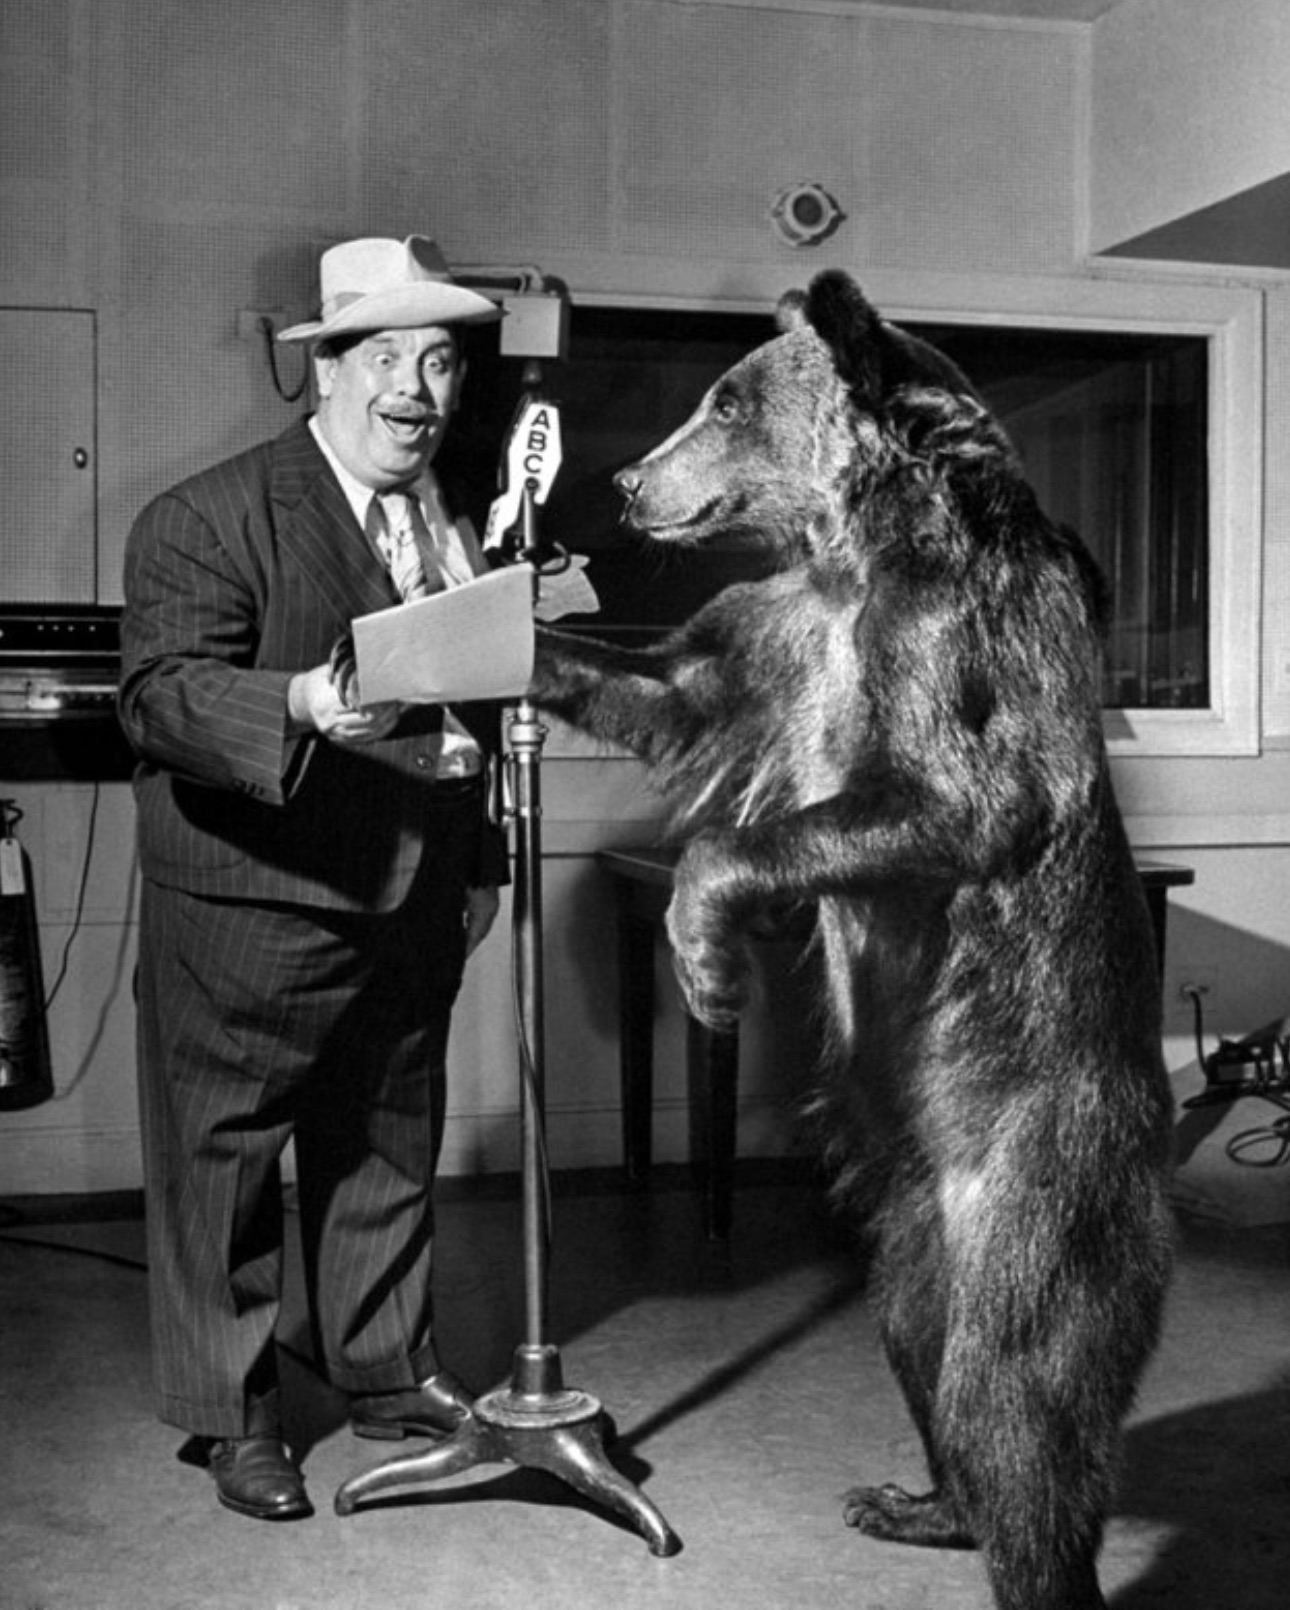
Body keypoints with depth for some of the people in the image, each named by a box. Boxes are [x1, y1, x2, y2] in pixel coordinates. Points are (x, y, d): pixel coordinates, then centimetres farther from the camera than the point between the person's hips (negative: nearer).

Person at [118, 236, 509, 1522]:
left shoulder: (460, 523, 11)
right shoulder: (205, 520, -13)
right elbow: (160, 693, -23)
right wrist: (300, 706, -39)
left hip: (412, 913, 7)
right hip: (252, 910, -6)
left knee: (390, 1153, 19)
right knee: (222, 1164, 5)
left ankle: (387, 1372, 36)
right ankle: (231, 1417, 21)